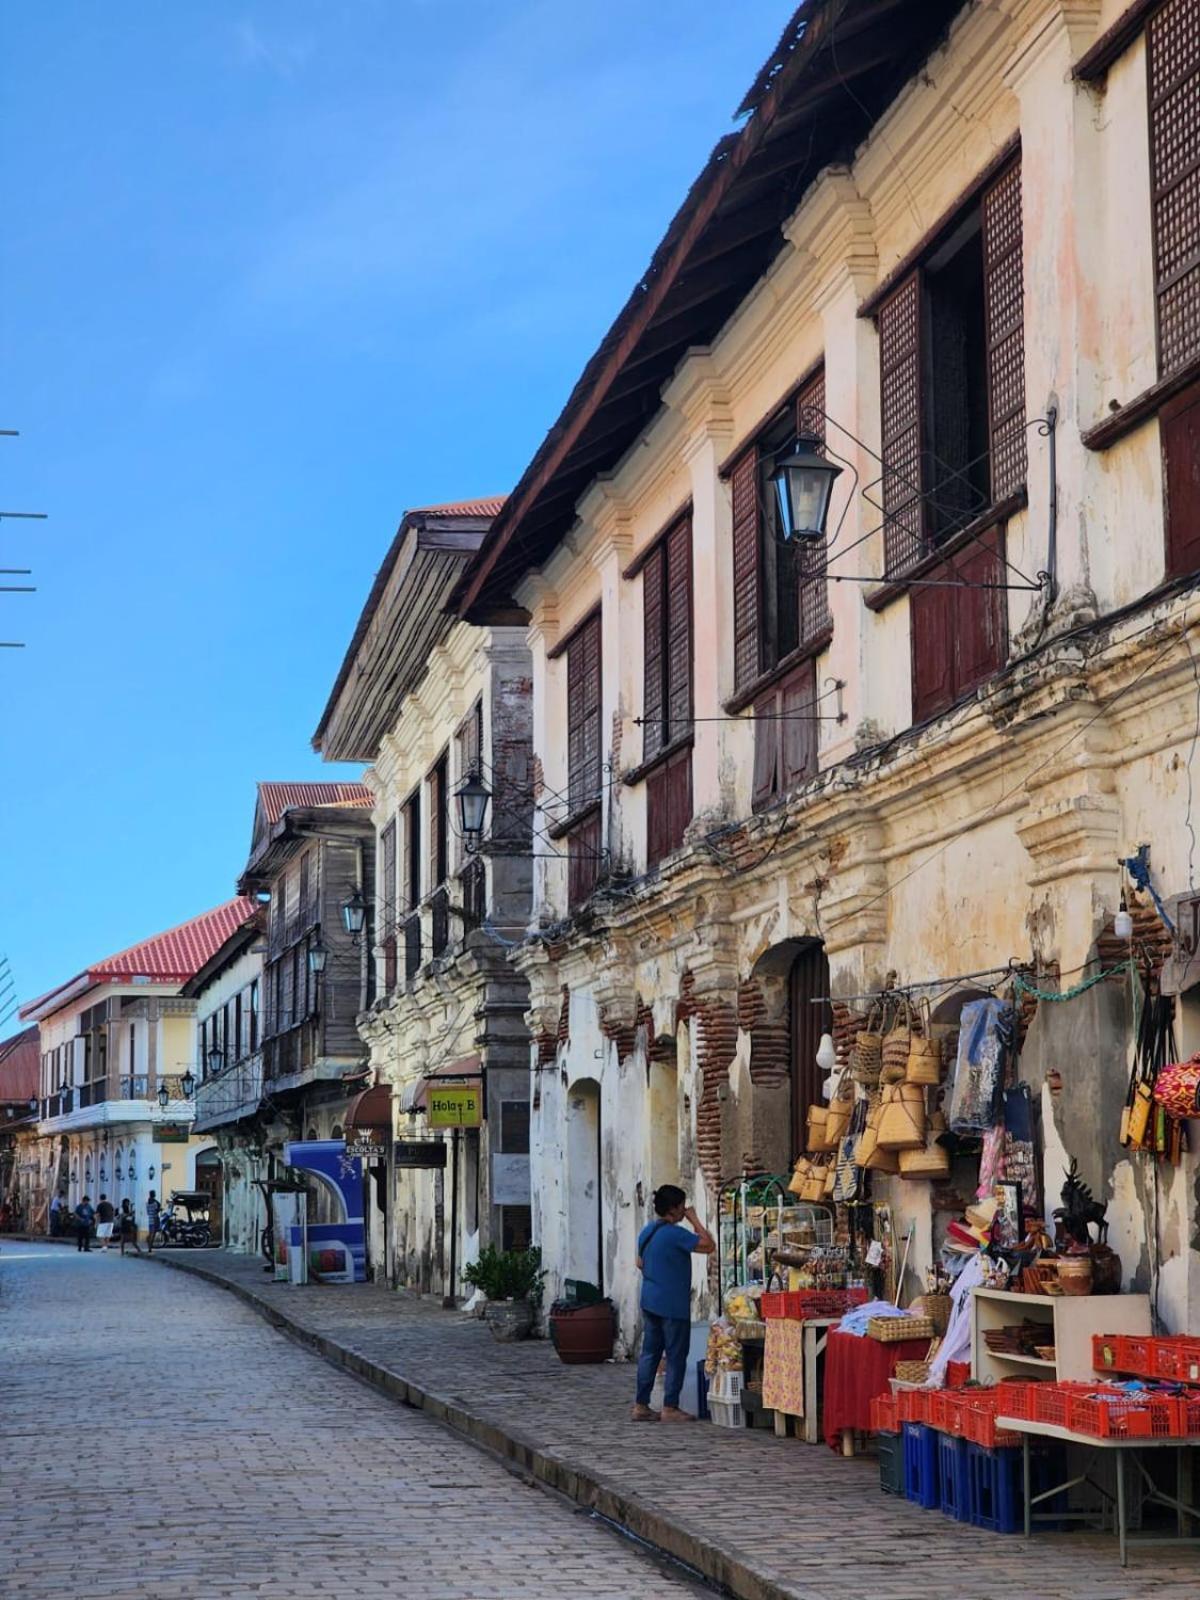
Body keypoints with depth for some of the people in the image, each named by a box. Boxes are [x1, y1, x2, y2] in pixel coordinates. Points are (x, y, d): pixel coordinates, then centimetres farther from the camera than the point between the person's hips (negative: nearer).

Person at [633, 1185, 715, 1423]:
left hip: (649, 1302, 9)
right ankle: (670, 1408, 1)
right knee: (676, 1356, 0)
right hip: (673, 1304, -8)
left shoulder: (647, 1232, 10)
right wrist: (694, 1220, -10)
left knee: (649, 1353, 11)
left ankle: (641, 1406, 12)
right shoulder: (675, 1234, -17)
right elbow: (709, 1245, -18)